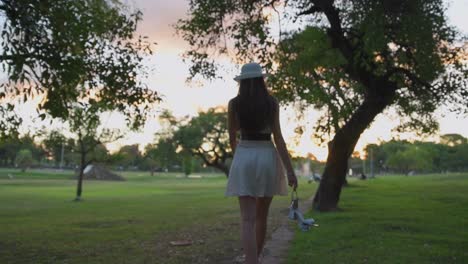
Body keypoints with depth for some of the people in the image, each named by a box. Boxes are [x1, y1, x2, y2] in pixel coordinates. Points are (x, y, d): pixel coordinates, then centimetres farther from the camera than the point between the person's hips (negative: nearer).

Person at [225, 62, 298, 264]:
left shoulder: (234, 104, 1)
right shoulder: (272, 103, 0)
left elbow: (232, 137, 9)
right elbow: (278, 138, -6)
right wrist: (290, 170, -5)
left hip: (244, 158, -1)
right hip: (268, 158, 2)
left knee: (247, 219, -5)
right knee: (262, 215, 18)